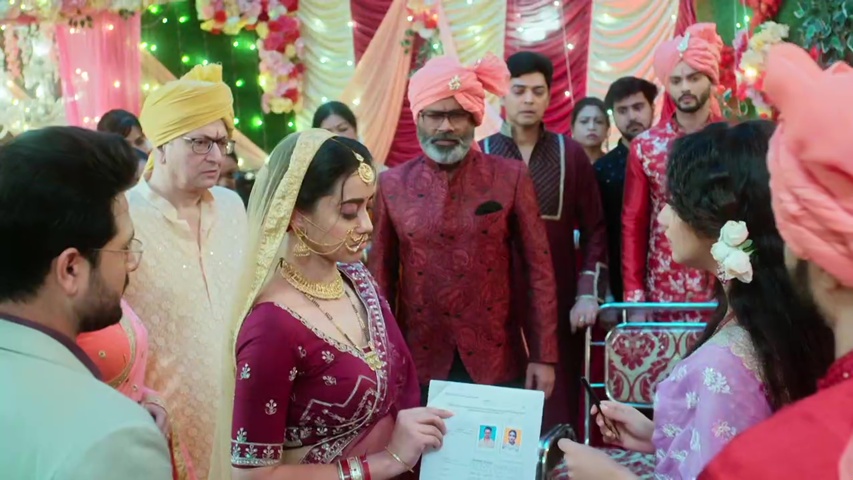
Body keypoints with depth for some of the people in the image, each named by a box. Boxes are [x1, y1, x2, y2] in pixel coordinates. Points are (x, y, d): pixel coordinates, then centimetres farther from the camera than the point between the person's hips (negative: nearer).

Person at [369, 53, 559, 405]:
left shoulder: (511, 177, -3)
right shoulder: (392, 184, 0)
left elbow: (539, 268, -2)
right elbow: (382, 276, 5)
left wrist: (544, 355, -4)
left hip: (497, 359, 0)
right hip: (420, 360, 1)